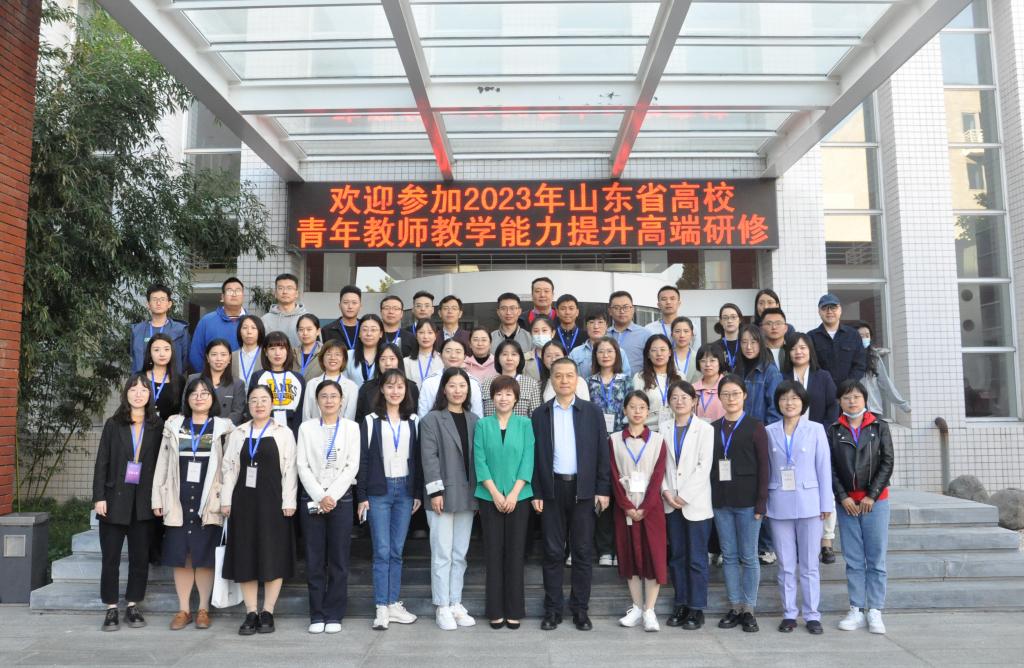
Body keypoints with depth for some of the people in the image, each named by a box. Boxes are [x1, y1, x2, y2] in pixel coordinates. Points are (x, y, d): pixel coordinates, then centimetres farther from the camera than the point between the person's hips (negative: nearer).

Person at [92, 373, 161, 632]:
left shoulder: (157, 426, 3)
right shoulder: (113, 424, 3)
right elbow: (102, 462, 1)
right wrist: (99, 497, -7)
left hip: (144, 502, 1)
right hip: (115, 498, 0)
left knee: (140, 556, 6)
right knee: (110, 555, 4)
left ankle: (133, 606, 17)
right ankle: (111, 609, 14)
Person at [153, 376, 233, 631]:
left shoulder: (223, 427, 3)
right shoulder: (173, 425, 10)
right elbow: (162, 464, 9)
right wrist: (157, 499, 5)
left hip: (209, 503, -2)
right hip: (179, 502, 2)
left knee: (205, 557, 2)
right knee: (180, 557, 5)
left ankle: (203, 609, 14)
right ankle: (183, 609, 16)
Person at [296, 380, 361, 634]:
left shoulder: (351, 428, 5)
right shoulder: (306, 427, 6)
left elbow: (352, 466, -1)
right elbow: (302, 465, 0)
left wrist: (332, 495, -10)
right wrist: (319, 497, -9)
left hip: (340, 497, 0)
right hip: (311, 498, 1)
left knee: (339, 559, 1)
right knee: (314, 559, 3)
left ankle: (334, 615, 11)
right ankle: (317, 615, 12)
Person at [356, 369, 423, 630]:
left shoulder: (413, 421, 7)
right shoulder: (370, 422, 0)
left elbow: (417, 459, 9)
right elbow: (363, 460, -1)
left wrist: (418, 493, 5)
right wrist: (362, 496, -5)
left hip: (405, 489, 3)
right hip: (379, 491, -2)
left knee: (397, 551, 8)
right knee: (382, 551, -3)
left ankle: (394, 604, 16)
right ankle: (381, 608, 4)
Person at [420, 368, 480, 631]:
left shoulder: (474, 420, 11)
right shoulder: (432, 419, -3)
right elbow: (429, 457, -8)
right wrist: (435, 491, -14)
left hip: (466, 496, 5)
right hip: (443, 495, -4)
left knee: (460, 554, 10)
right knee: (442, 554, 0)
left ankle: (456, 604, 19)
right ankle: (443, 608, 8)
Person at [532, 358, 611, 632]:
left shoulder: (592, 412, 4)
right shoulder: (540, 414, 5)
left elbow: (602, 453, 2)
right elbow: (535, 455, 3)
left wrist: (603, 490, -3)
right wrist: (536, 493, -3)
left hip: (583, 490, 0)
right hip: (552, 489, 0)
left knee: (583, 552, 5)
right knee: (553, 552, 6)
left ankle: (580, 609, 16)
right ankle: (553, 609, 15)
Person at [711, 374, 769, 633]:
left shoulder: (755, 427, -1)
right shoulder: (713, 428, 9)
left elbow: (763, 467, -3)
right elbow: (708, 464, 8)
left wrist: (761, 503, -9)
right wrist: (709, 499, 2)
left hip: (747, 501, -3)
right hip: (720, 501, 4)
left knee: (748, 556, 3)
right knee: (729, 556, 9)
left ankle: (748, 610, 13)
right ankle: (734, 607, 18)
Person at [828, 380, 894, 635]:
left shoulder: (879, 427, 5)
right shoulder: (834, 430, 6)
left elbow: (887, 462, 0)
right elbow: (829, 467, 3)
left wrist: (871, 496, -7)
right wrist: (842, 497, -6)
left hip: (875, 500, -1)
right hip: (846, 502, 1)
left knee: (876, 558, 1)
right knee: (853, 559, 4)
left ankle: (874, 611, 7)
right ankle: (856, 610, 10)